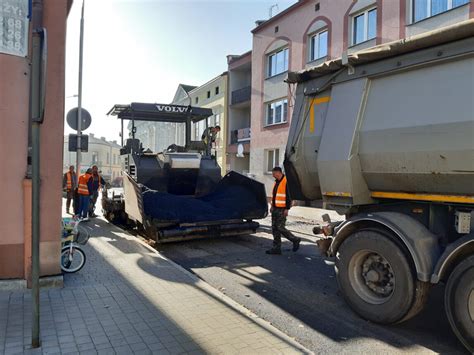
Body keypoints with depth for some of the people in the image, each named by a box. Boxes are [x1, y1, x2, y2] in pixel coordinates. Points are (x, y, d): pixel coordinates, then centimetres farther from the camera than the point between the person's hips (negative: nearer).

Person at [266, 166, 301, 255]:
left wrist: (287, 209, -20)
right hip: (275, 209, 9)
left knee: (280, 228, -9)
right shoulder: (276, 182, 16)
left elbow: (289, 196, -17)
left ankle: (295, 240, 11)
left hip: (282, 209, -9)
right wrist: (272, 206, 19)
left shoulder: (286, 182, -12)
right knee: (274, 228, 8)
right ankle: (276, 248, 14)